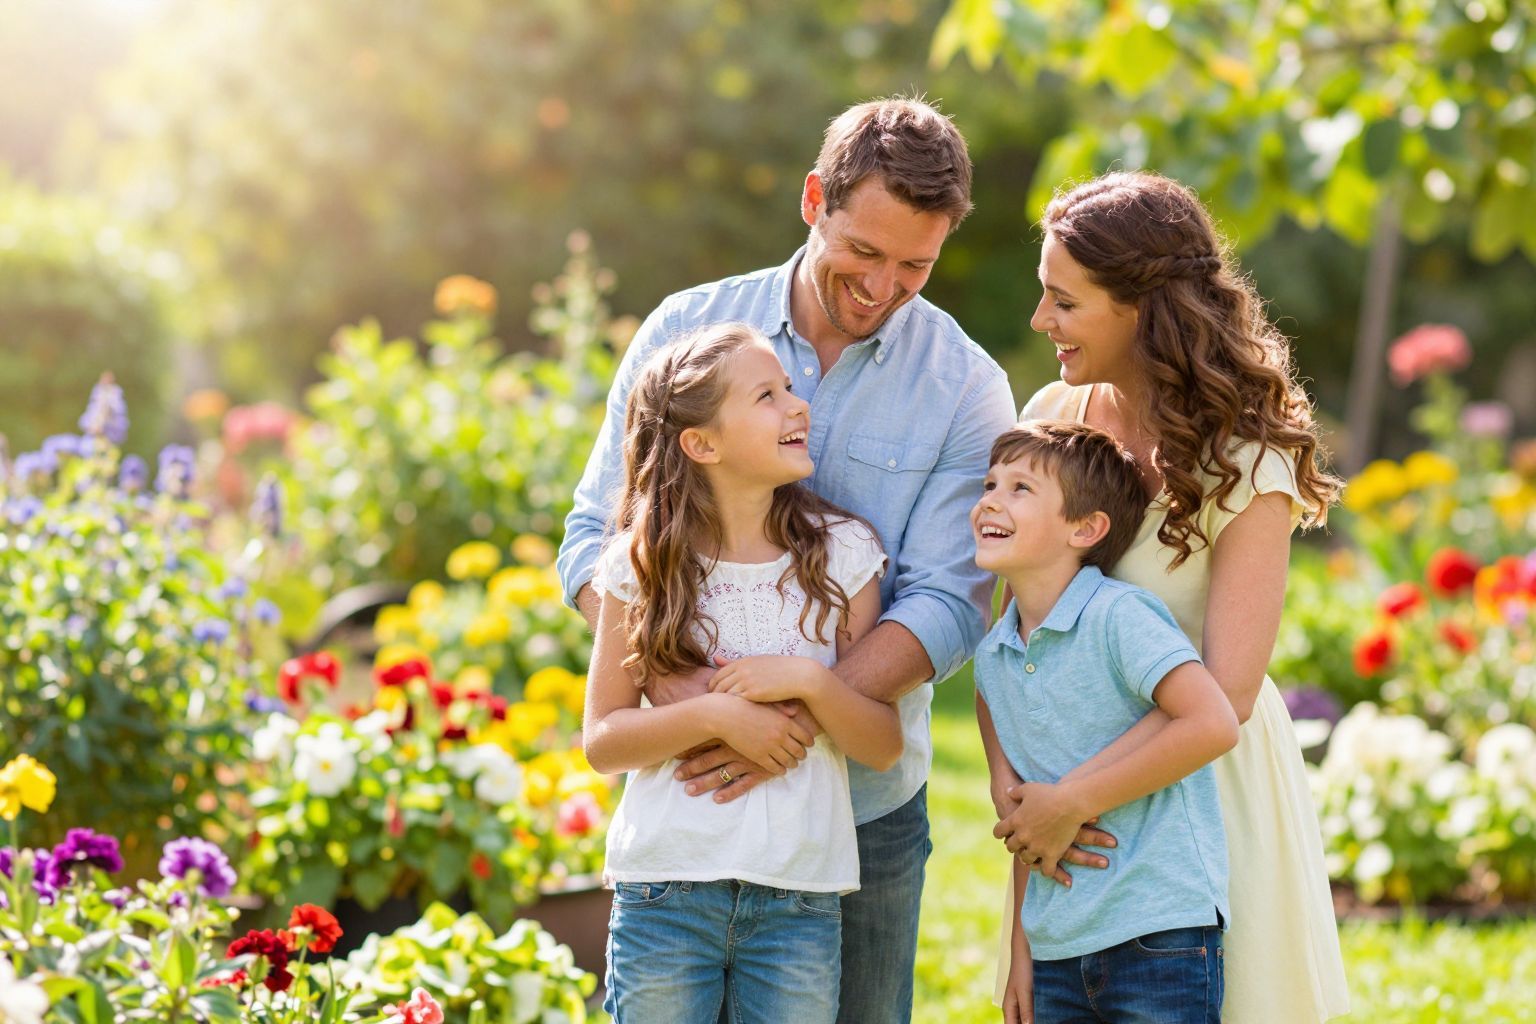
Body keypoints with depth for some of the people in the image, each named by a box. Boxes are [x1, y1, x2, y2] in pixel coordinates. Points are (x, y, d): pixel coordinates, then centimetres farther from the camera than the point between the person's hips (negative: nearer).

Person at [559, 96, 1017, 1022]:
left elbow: (947, 604, -10)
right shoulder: (685, 331, 1)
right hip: (681, 789, 1)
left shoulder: (965, 390, -3)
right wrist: (667, 679, -20)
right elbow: (596, 536, -1)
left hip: (862, 808, 0)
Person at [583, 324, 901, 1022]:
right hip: (666, 891, -1)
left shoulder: (842, 552, 1)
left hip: (799, 900, 1)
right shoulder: (643, 564, -1)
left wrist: (809, 681, -17)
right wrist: (715, 713, -16)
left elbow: (884, 747, 1)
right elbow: (602, 742, -1)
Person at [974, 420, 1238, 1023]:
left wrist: (1075, 801, -17)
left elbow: (1213, 725, -23)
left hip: (1159, 934, -6)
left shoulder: (1119, 616, -11)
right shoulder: (992, 657, 10)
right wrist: (1021, 947, 13)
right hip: (1057, 948, 6)